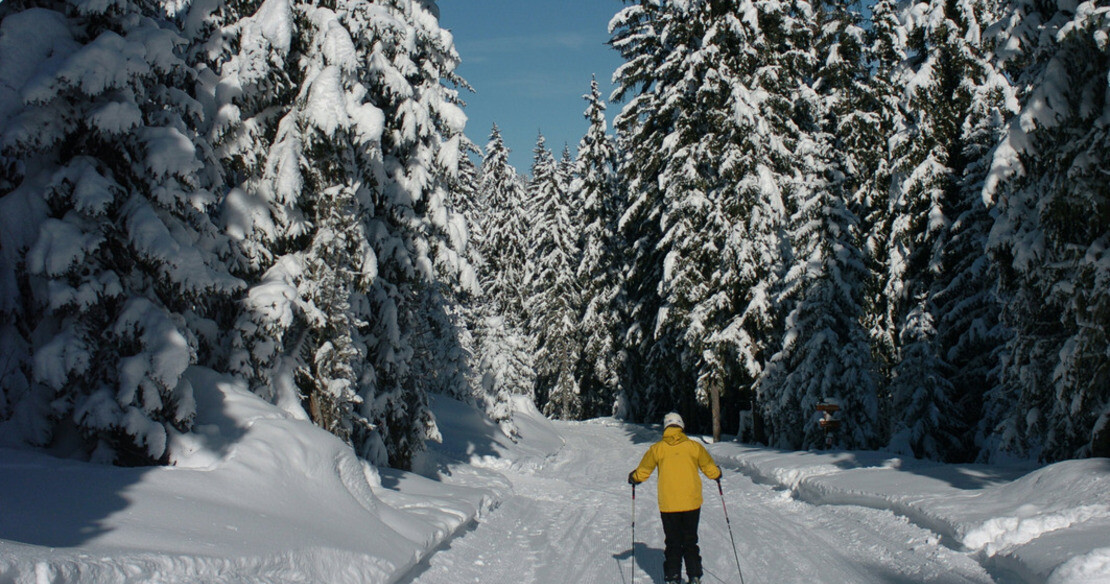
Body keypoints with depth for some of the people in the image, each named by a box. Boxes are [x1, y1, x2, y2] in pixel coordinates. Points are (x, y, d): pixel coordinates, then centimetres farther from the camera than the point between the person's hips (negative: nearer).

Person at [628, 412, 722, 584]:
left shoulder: (657, 449, -4)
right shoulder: (694, 447, -2)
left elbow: (642, 472, 3)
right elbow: (711, 470, 6)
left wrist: (633, 478, 25)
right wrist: (717, 474, 29)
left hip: (668, 505, -1)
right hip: (692, 504, 1)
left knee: (672, 543, 9)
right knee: (690, 542, 13)